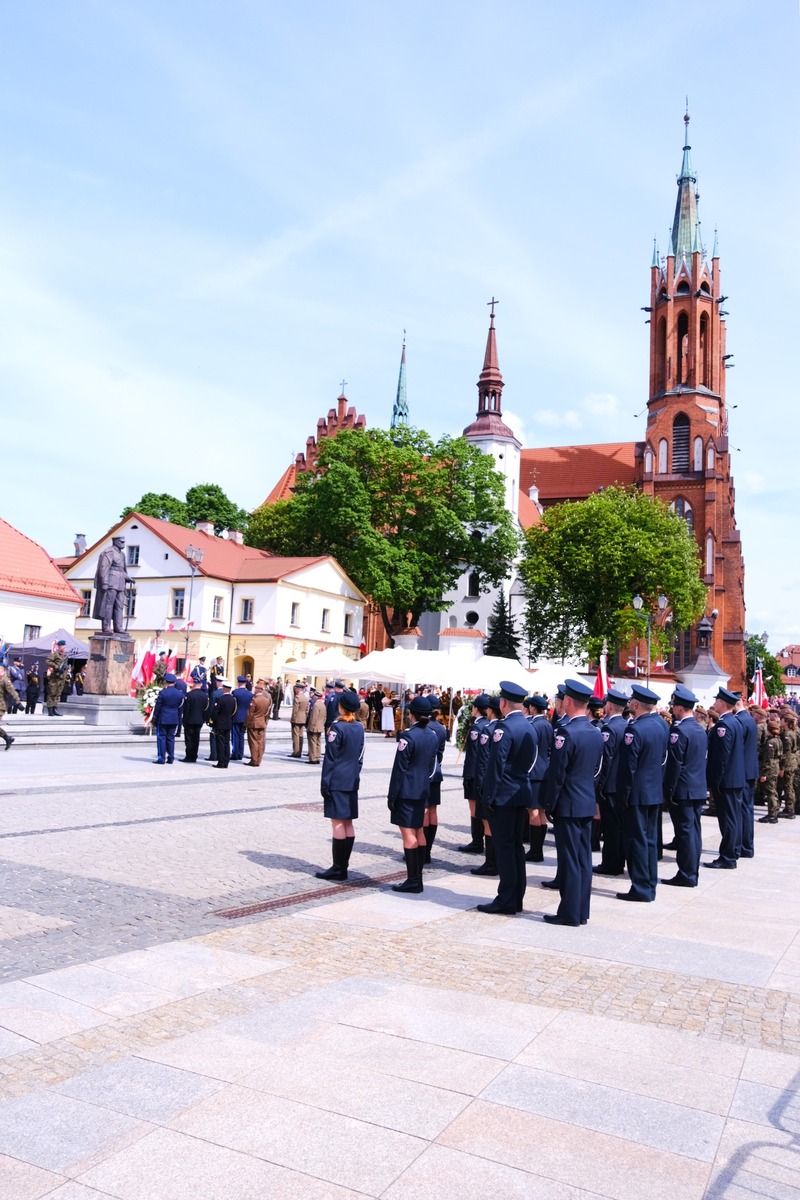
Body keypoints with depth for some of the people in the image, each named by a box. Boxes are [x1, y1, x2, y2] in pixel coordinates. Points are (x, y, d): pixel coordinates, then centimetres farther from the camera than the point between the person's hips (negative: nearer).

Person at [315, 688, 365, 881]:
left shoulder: (337, 727, -13)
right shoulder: (359, 727, 8)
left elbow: (330, 757, -12)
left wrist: (325, 783, -7)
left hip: (336, 782, -7)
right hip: (352, 782, 7)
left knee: (338, 823, -4)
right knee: (348, 823, 10)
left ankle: (338, 869, 0)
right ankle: (344, 866, 18)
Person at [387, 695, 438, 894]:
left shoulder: (408, 736, -16)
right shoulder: (433, 736, 6)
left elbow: (399, 768, -14)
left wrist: (392, 795, -9)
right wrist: (425, 784, 20)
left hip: (406, 790, -8)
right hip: (423, 789, 8)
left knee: (408, 833, -4)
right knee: (418, 831, 14)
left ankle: (412, 880, -2)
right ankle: (418, 877, 20)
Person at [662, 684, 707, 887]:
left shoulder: (679, 730, -17)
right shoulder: (701, 730, 10)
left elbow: (674, 765, -19)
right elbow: (703, 760, 15)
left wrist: (668, 792, -14)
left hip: (683, 791, -8)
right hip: (699, 789, 9)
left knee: (685, 831, -3)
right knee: (694, 830, 12)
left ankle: (686, 875, 2)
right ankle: (692, 873, 19)